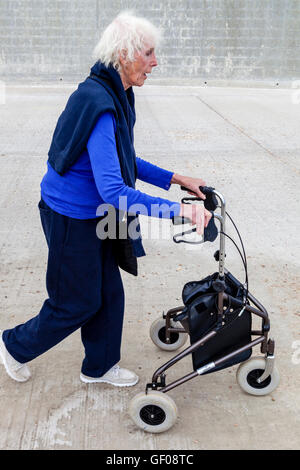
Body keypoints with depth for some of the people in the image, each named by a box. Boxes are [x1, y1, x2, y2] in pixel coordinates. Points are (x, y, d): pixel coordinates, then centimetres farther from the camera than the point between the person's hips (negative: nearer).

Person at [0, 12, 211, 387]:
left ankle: (98, 367, 39)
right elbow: (113, 190, -36)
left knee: (108, 293, 18)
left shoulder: (116, 96, 2)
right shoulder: (98, 105, -29)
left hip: (93, 213, 9)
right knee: (77, 303, 9)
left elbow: (125, 162, 13)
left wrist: (174, 179, 4)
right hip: (72, 218, -9)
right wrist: (177, 210, -36)